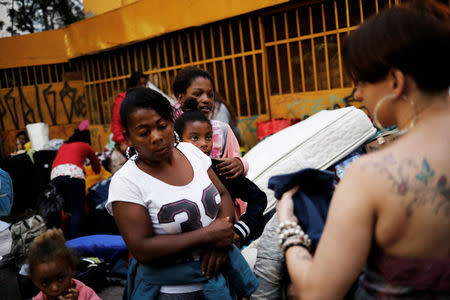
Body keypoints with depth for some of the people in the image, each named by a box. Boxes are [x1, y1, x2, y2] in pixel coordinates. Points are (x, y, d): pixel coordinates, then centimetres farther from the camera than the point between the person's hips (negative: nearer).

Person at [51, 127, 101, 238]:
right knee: (77, 211, -2)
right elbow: (97, 169, 33)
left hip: (55, 174, 4)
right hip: (73, 173, -4)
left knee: (61, 209, 12)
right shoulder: (86, 146, 24)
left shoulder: (63, 146, 33)